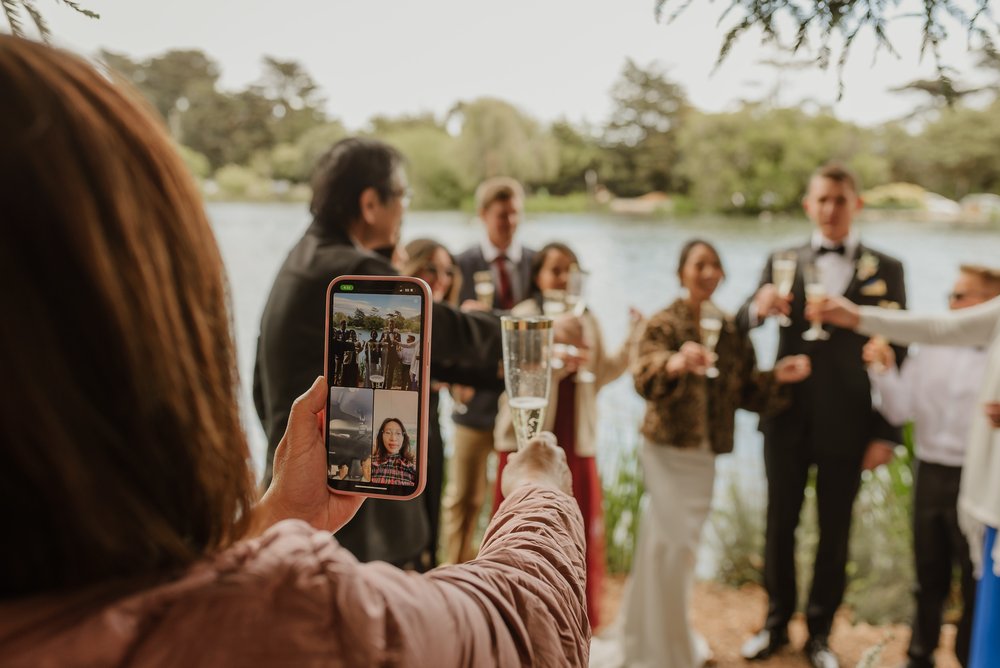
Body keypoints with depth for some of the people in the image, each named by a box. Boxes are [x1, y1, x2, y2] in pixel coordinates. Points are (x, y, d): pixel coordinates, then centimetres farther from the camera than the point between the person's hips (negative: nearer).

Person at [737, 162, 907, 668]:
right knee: (780, 524, 10)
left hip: (847, 423, -1)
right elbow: (740, 325, -6)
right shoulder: (783, 262, 5)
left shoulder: (885, 270, 2)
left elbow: (896, 354, 0)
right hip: (788, 417, 1)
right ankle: (776, 623, 27)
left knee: (835, 532, 9)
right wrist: (758, 307, -30)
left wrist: (886, 432, -5)